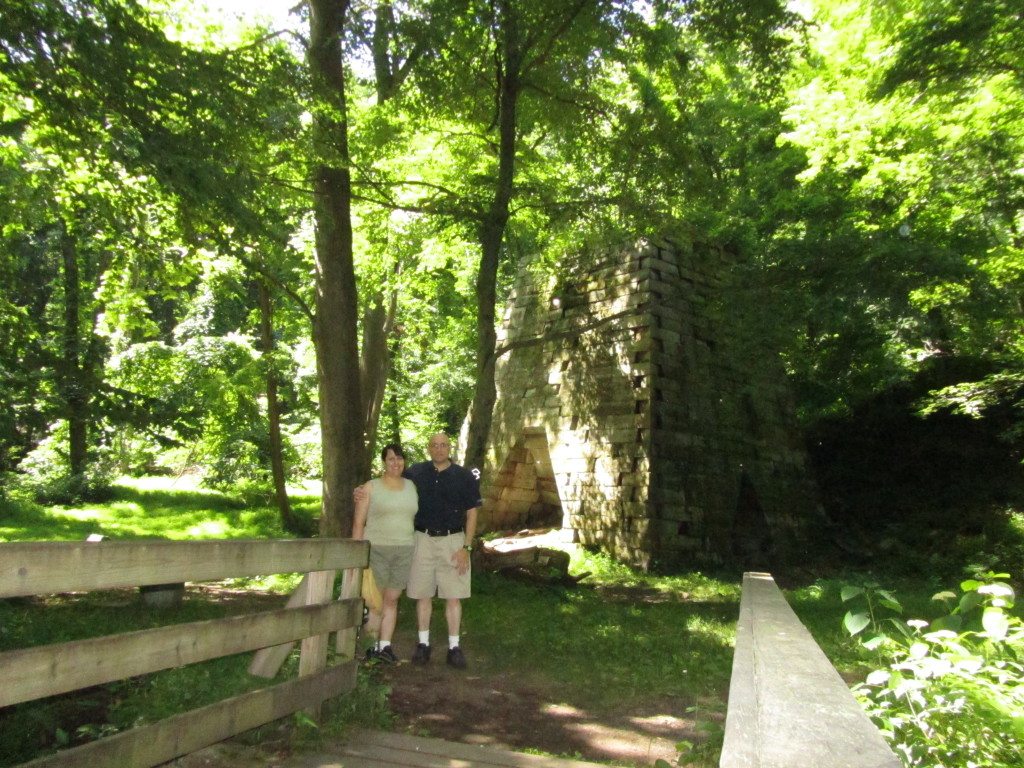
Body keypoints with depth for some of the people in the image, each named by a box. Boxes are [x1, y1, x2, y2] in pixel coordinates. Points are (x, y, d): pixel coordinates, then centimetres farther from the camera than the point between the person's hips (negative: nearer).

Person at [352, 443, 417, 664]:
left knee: (392, 599, 7)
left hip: (404, 550, 3)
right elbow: (359, 523, -1)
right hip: (376, 549, -3)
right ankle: (374, 644, 12)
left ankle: (385, 646, 15)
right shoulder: (371, 487, 0)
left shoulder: (411, 486, 10)